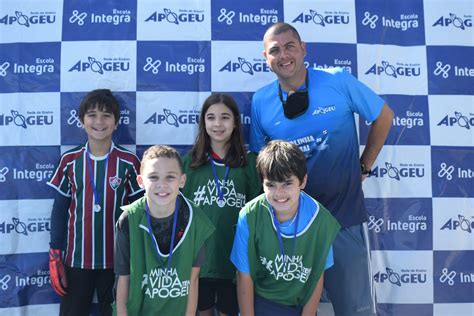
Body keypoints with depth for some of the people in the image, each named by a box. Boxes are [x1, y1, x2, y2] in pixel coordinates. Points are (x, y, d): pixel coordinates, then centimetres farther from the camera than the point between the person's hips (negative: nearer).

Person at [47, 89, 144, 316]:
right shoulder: (69, 161, -1)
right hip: (76, 259, 1)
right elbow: (60, 210, 3)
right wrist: (54, 256, 0)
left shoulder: (129, 162, -6)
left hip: (117, 259, -1)